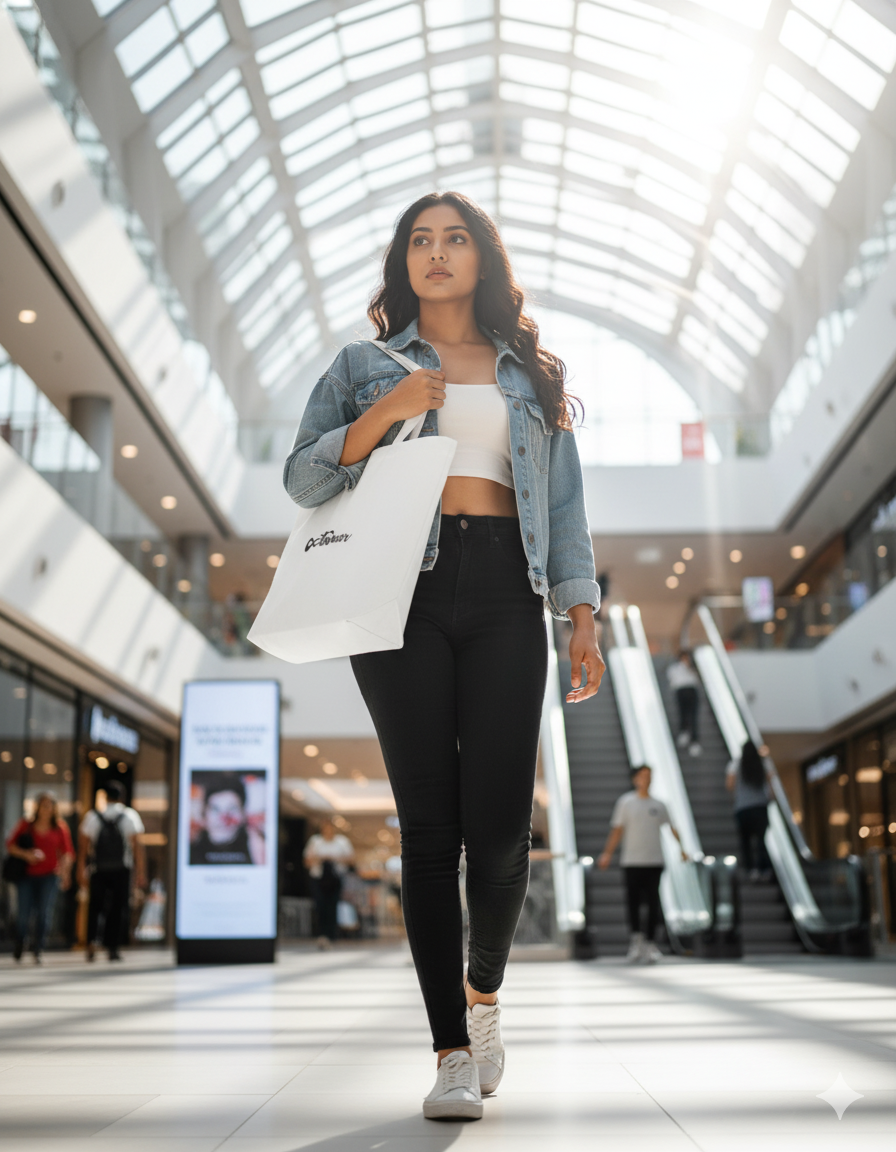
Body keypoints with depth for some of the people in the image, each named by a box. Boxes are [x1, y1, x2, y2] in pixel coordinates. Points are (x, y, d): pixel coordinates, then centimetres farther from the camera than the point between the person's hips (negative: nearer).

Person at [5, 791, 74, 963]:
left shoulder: (60, 827, 5)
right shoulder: (26, 825, 3)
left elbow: (67, 852, 7)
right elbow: (10, 845, 2)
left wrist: (65, 869, -9)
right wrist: (26, 854, -15)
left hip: (49, 875, 1)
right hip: (27, 876, 0)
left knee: (44, 913, -7)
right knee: (24, 914, -3)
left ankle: (38, 950, 4)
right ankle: (19, 943, 26)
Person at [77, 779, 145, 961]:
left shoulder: (92, 816, 3)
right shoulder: (129, 815, 0)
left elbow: (83, 846, -2)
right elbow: (137, 846, -5)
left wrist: (81, 871, 3)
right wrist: (141, 873, -3)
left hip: (99, 871, 1)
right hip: (121, 870, -1)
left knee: (95, 907, 13)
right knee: (118, 909, 8)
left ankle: (91, 941, -7)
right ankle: (113, 948, 7)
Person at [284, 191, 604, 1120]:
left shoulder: (530, 374, 22)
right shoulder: (365, 365, 17)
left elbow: (564, 501, 16)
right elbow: (302, 481, 8)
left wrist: (582, 614, 4)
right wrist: (381, 414, -7)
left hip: (505, 592, 1)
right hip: (403, 590, -1)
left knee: (499, 823, -7)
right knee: (429, 823, -6)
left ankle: (484, 991, 23)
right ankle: (453, 1053, 3)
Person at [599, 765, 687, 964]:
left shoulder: (658, 805, 10)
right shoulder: (625, 802, 4)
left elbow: (671, 828, 21)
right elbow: (617, 830, 3)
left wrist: (681, 848, 13)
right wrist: (607, 853, -5)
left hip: (655, 861, 2)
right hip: (631, 861, -2)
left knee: (653, 904, 0)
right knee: (633, 902, -5)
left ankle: (650, 943, 8)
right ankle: (636, 938, 5)